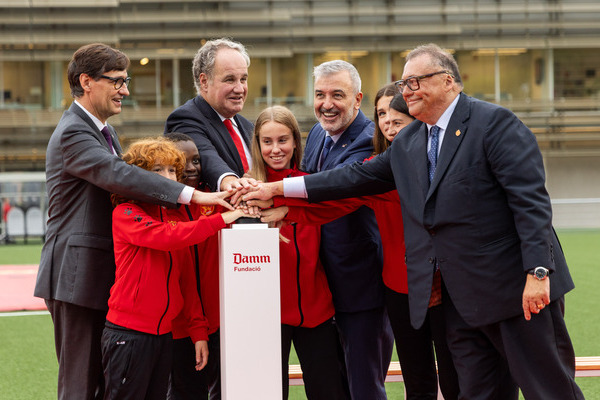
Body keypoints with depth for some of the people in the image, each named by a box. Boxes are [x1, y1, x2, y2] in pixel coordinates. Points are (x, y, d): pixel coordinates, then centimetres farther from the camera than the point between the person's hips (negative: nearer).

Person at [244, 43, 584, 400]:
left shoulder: (495, 123, -9)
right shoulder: (407, 143, 14)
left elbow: (530, 200, -15)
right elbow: (356, 178, 19)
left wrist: (537, 272, -22)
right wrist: (278, 188, 15)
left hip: (518, 289, -7)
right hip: (461, 301, 7)